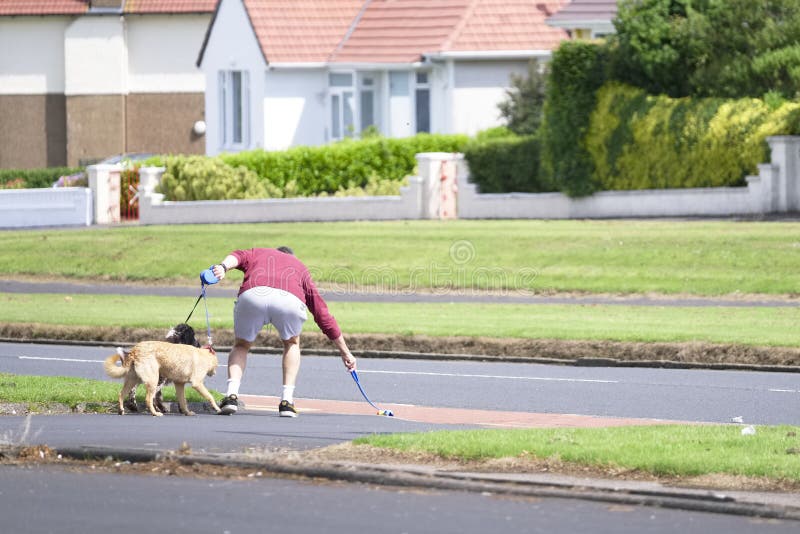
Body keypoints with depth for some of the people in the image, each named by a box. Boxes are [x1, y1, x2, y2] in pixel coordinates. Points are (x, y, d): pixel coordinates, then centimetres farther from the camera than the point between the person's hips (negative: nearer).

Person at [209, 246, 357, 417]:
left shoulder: (257, 253, 39)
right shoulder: (300, 268, 39)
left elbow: (237, 257, 13)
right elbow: (323, 314, 39)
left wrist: (223, 267, -8)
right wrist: (345, 352, 43)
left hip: (252, 295, 0)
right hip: (289, 300, 0)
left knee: (241, 345, 26)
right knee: (291, 344, 31)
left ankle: (232, 395, 3)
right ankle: (287, 401, 19)